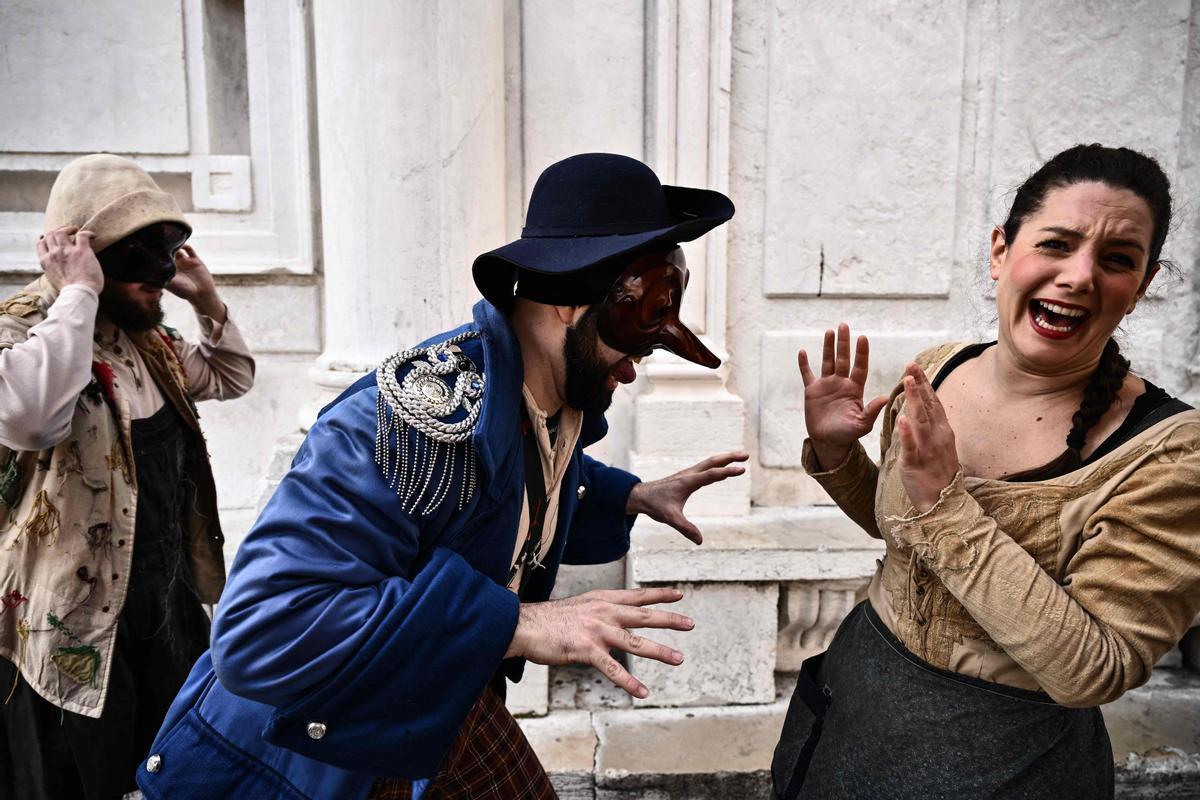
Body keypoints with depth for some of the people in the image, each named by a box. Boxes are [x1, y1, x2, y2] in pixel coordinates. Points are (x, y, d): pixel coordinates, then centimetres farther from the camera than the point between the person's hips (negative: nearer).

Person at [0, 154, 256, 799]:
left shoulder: (148, 342, 7)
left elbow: (231, 377, 22)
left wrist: (206, 298, 7)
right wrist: (78, 293, -30)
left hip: (171, 611, 8)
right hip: (73, 635, -7)